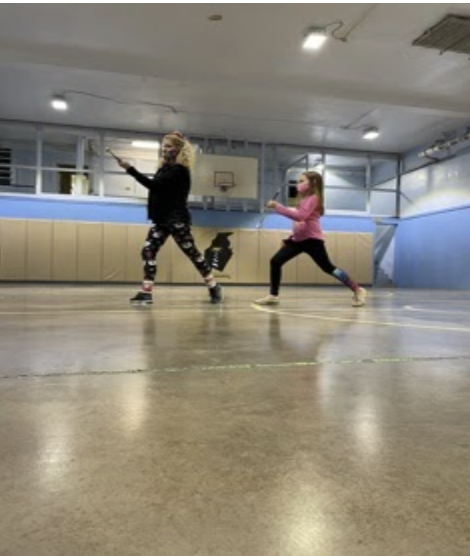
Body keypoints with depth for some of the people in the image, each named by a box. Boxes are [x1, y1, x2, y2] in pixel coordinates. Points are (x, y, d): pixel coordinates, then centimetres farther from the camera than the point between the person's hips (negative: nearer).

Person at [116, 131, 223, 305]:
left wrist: (130, 169, -25)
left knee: (192, 253, -1)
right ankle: (146, 292, -1)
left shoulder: (179, 169, -13)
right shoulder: (164, 167, 16)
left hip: (176, 219, -8)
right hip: (161, 219, 8)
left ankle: (214, 287, 12)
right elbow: (156, 187, 13)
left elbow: (154, 184, -23)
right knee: (148, 251, -3)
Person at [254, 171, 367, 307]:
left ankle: (358, 291, 5)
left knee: (328, 268, -8)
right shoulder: (303, 199, 20)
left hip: (312, 240, -9)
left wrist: (278, 206, -28)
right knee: (275, 261, -2)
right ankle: (273, 296, 2)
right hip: (298, 239, 9)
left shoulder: (313, 198, -11)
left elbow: (300, 216, -27)